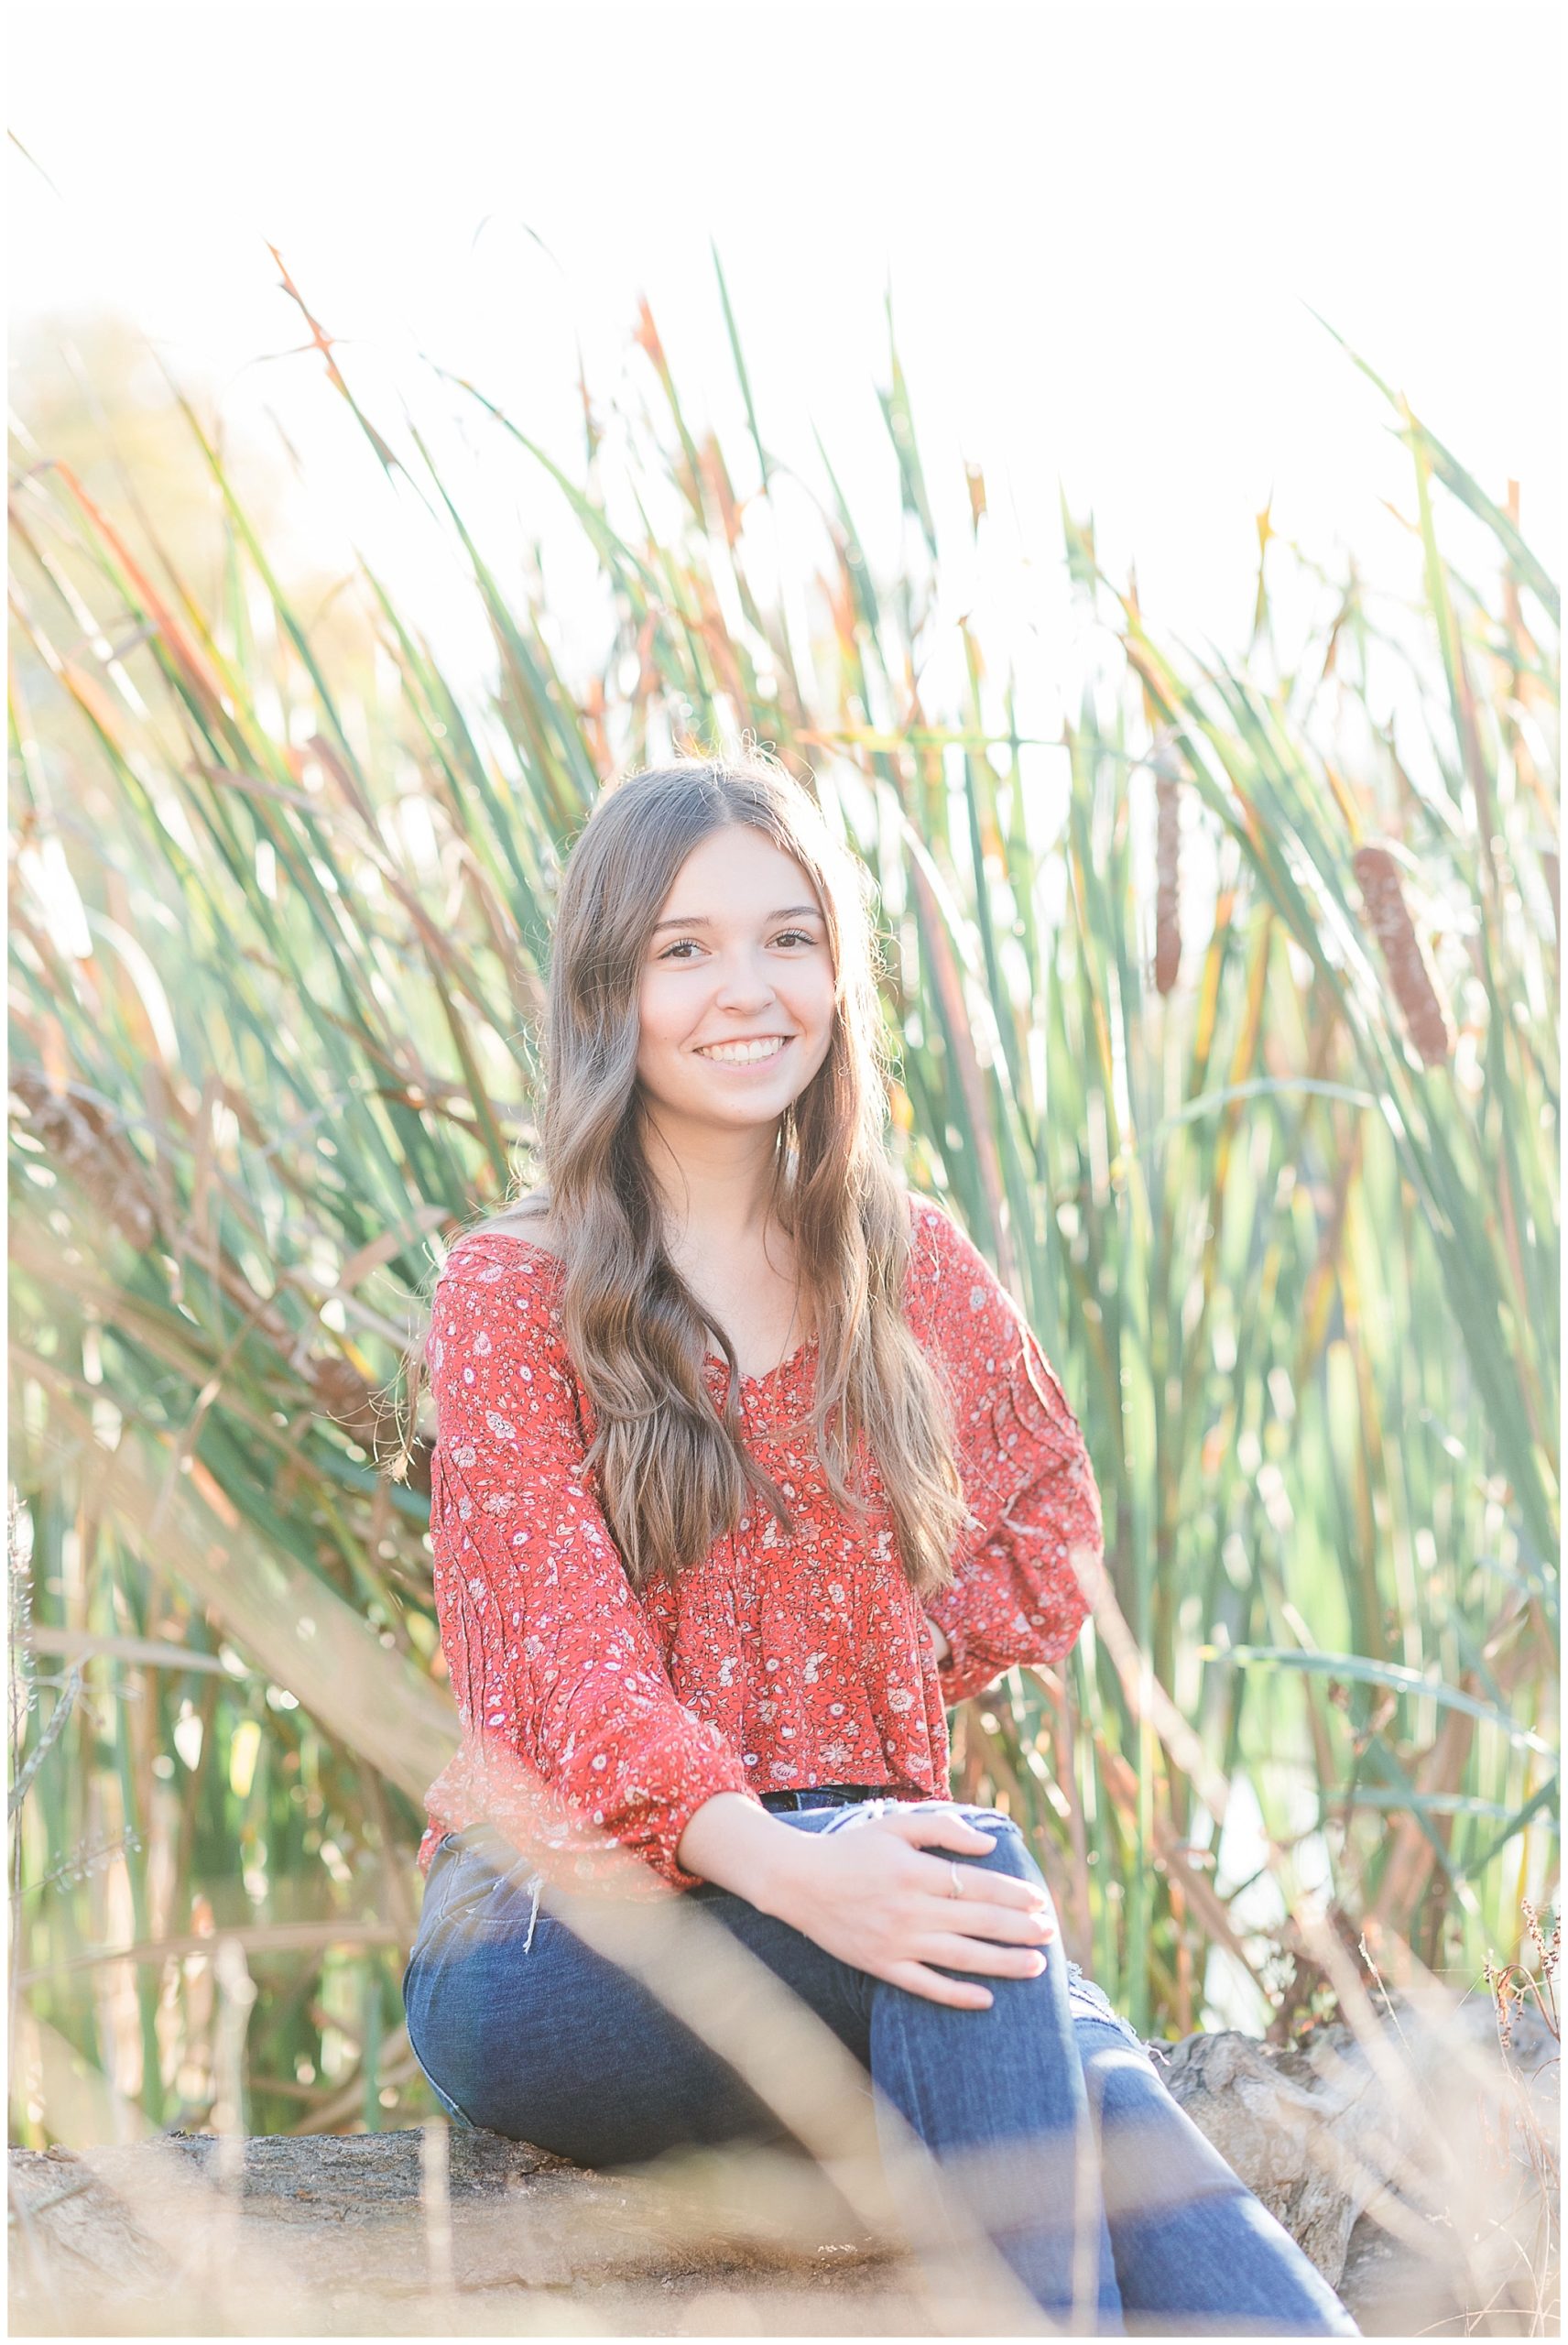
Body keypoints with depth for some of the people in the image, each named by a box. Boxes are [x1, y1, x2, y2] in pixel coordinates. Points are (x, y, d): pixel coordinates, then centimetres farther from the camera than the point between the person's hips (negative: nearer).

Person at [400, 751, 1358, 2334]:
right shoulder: (513, 1298, -1)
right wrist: (774, 1859, -33)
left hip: (830, 1875, 4)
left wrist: (876, 1673, 4)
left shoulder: (914, 1274, 13)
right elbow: (566, 1650, -13)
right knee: (982, 1873, -35)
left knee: (1101, 2108, -32)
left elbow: (1049, 1542, 25)